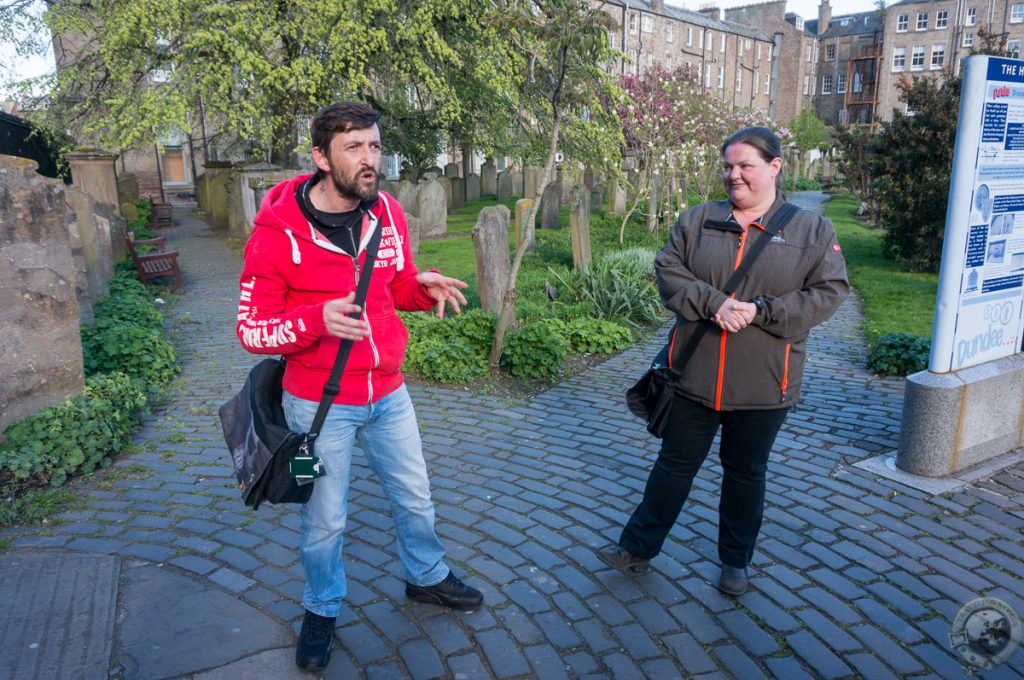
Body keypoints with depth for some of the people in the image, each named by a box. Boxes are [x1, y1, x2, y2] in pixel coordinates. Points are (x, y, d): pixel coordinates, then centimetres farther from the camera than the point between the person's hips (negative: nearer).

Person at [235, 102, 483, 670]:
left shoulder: (388, 213, -4)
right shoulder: (277, 232, -19)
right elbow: (251, 330, -16)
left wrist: (424, 287, -13)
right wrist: (317, 319, -35)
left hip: (388, 393, 5)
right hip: (320, 404, -4)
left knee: (414, 497, 21)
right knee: (324, 521, 14)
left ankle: (426, 576, 49)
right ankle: (322, 609, 42)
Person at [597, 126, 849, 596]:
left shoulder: (813, 231, -1)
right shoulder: (698, 220, 3)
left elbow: (829, 292, -6)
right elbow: (668, 271, -2)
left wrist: (760, 311, -18)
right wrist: (714, 302, -19)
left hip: (763, 383, -1)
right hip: (695, 375, 1)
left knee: (746, 472, 16)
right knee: (675, 464, 12)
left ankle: (736, 561, 35)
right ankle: (637, 548, 27)